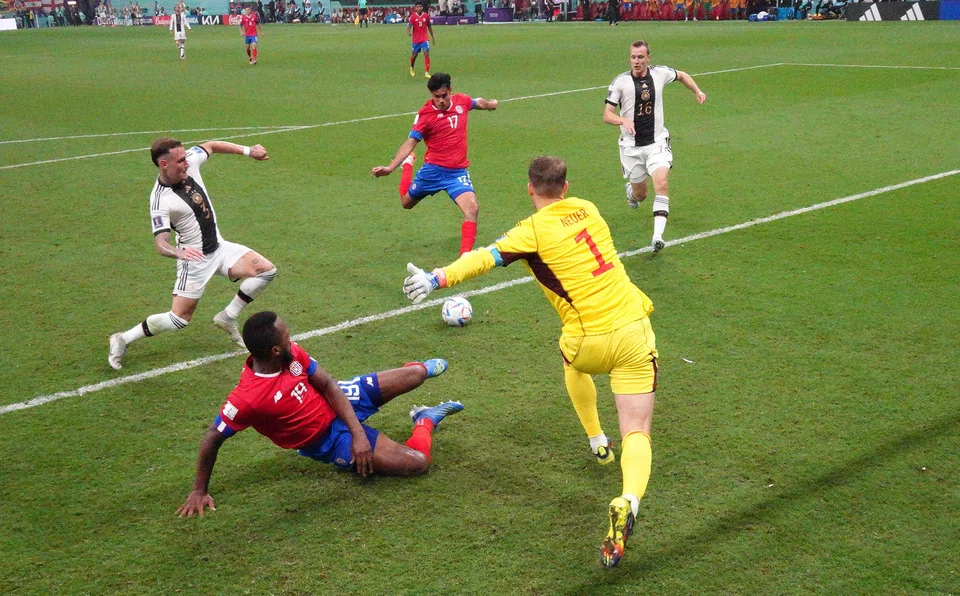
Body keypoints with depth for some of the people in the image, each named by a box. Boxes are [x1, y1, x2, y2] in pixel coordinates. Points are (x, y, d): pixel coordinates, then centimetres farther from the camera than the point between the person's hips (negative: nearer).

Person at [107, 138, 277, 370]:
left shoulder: (190, 162, -8)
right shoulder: (160, 201, -26)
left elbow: (212, 146, 12)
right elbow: (160, 244, -33)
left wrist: (248, 150, 8)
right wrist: (179, 252, -54)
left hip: (219, 247, 7)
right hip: (195, 259, -7)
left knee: (266, 270, -7)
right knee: (179, 319, -7)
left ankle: (228, 317, 8)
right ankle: (123, 339, 12)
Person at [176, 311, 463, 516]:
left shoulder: (293, 354, -18)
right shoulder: (247, 398, -36)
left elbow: (329, 387, -9)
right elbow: (212, 439, -23)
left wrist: (358, 433, -18)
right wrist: (199, 491, -14)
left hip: (338, 400, 5)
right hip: (329, 440, -5)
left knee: (415, 375, 9)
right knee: (417, 463, -17)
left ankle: (421, 369, 50)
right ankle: (426, 420, 18)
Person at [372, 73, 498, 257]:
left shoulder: (461, 101, -1)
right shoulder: (425, 114, -13)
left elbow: (479, 102, 23)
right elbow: (409, 143, -16)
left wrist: (491, 104, 43)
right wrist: (390, 167, -29)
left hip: (458, 172, 2)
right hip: (433, 170, -1)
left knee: (472, 208, -22)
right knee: (406, 202, 21)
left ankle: (466, 253, -12)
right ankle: (408, 164, 49)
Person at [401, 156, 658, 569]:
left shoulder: (535, 230, -8)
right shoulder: (587, 209, 9)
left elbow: (486, 257, -24)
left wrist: (437, 278, -33)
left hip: (590, 341, -3)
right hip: (635, 329, 3)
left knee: (573, 362, 37)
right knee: (637, 435, 1)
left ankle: (597, 441, 44)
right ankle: (628, 501, -27)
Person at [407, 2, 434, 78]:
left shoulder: (426, 16, 0)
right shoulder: (413, 16, -6)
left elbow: (429, 26, 12)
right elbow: (409, 25, -13)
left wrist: (432, 37, 17)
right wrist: (408, 32, -36)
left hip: (424, 38, 1)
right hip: (416, 39, 0)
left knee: (426, 53, -15)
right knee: (415, 54, 11)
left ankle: (427, 72, -12)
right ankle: (411, 68, 42)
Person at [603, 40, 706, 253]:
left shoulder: (660, 73, -2)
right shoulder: (620, 81, -9)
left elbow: (681, 75, 21)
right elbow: (607, 115, -11)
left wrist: (697, 91, 9)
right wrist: (623, 120, -31)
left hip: (657, 142, 1)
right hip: (631, 146, -1)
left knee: (661, 184, -22)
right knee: (640, 194, 11)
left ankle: (657, 236, -23)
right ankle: (631, 190, 51)